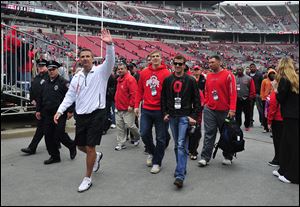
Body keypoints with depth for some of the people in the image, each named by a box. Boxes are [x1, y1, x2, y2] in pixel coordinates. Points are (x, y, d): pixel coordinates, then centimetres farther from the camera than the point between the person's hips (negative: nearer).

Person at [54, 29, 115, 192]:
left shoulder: (100, 71, -5)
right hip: (81, 115, 6)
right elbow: (70, 96, 14)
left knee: (90, 147, -2)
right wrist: (60, 110, 4)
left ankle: (87, 178, 16)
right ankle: (96, 156, 49)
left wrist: (109, 44, -39)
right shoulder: (76, 77, 12)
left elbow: (110, 61, -23)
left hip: (96, 114, -6)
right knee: (80, 145, 16)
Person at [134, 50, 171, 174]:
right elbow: (140, 90, 11)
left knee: (160, 138, 5)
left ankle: (157, 162, 20)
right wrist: (136, 105, 6)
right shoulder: (144, 73, 6)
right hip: (146, 109, 3)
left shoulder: (166, 73, -5)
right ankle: (151, 152, 35)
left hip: (160, 110, -3)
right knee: (144, 133, 6)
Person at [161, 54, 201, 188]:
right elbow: (163, 98, 13)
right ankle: (182, 169, 27)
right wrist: (165, 113, 3)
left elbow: (197, 99, 1)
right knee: (177, 145, 12)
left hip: (185, 117, -4)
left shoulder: (190, 80, 0)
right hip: (172, 117, 4)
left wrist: (194, 116, -7)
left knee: (182, 145, -13)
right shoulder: (167, 80, 9)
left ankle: (180, 176, -14)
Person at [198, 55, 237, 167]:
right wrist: (205, 103, 7)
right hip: (210, 110, 3)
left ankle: (227, 157, 26)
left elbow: (233, 92, -10)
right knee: (209, 134, 1)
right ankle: (205, 158, 5)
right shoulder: (209, 76, 9)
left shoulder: (228, 75, -6)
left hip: (224, 111, -3)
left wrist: (232, 109, -16)